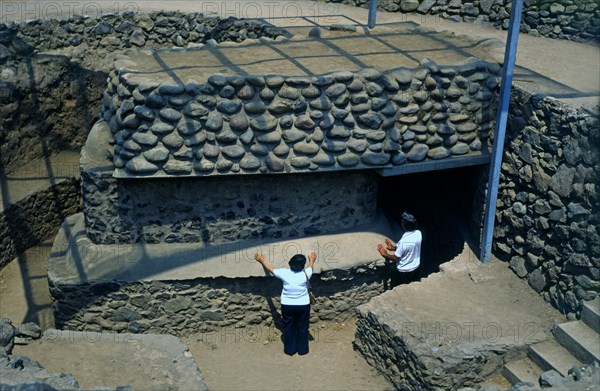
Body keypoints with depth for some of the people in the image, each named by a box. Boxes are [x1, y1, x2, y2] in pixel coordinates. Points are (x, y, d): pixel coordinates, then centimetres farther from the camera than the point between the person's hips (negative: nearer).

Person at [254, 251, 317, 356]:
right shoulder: (305, 274, -16)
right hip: (303, 306, 0)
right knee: (302, 328, 16)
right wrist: (312, 260, 30)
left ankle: (289, 350, 26)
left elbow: (270, 269, 0)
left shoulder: (284, 273, -16)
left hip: (287, 306, 0)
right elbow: (310, 267, 9)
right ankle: (303, 350, 26)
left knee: (288, 328, 16)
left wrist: (261, 260, 16)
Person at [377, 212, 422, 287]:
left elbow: (395, 258, -22)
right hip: (415, 268, 6)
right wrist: (394, 248, 4)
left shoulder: (403, 241, -34)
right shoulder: (418, 234, -13)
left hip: (404, 271, -6)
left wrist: (385, 254, -6)